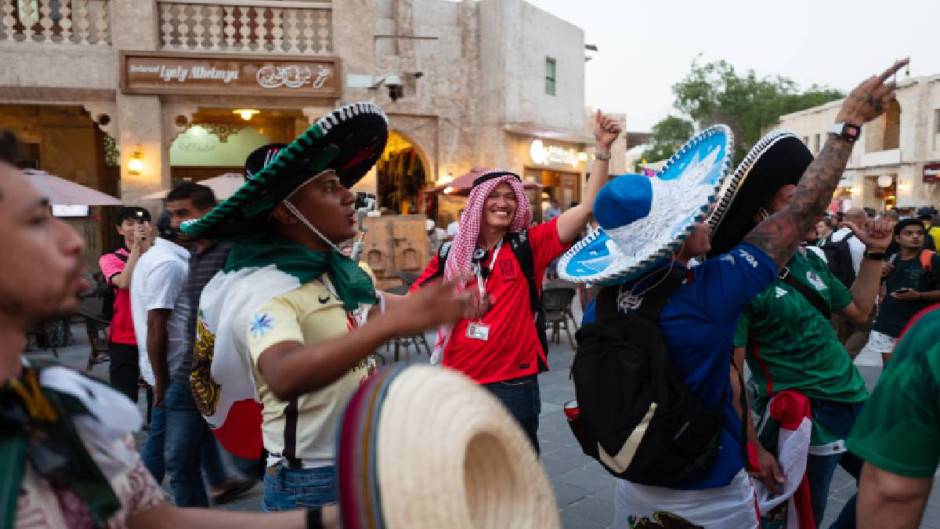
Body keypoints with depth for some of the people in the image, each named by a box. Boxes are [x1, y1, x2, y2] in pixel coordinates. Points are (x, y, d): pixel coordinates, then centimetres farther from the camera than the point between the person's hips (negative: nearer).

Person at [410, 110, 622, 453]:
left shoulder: (529, 246, -4)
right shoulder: (451, 254, 2)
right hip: (458, 378, 2)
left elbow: (587, 208, -12)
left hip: (514, 382, -2)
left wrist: (602, 148, -17)